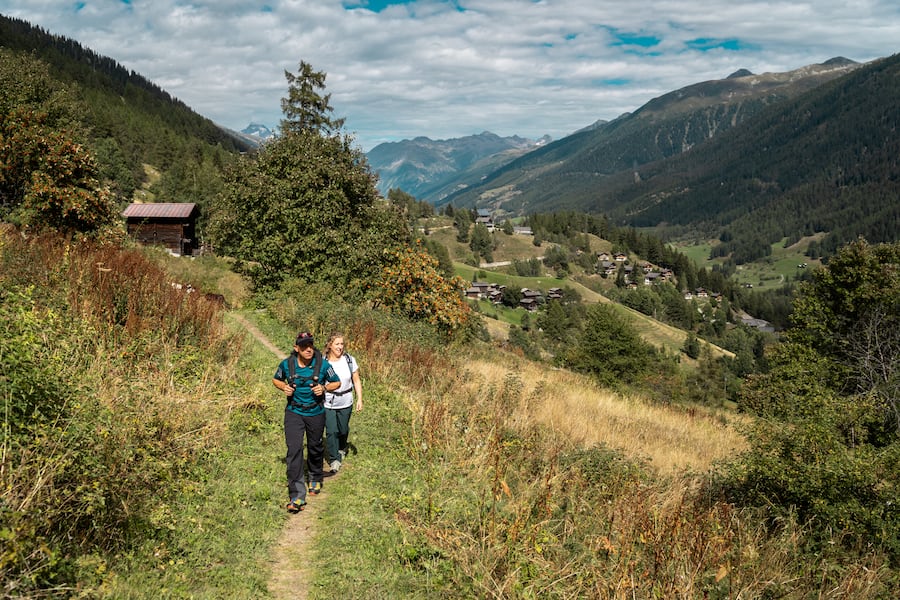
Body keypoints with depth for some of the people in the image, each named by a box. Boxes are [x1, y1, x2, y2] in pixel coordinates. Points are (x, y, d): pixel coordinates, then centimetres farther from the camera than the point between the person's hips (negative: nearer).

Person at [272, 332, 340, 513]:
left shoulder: (322, 364, -14)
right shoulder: (286, 364, -11)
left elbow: (337, 382, 0)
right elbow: (276, 379, 9)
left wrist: (324, 388, -20)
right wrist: (284, 387, -12)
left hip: (316, 413, 1)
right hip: (294, 412, 0)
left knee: (315, 448, 17)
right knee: (294, 450, -13)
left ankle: (315, 479, 47)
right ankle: (297, 496, -12)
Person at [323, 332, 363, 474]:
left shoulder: (349, 360, -7)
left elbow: (356, 381, 0)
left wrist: (359, 399, -2)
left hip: (345, 403, 2)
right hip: (328, 403, -2)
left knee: (343, 429, 16)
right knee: (331, 431, -4)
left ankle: (342, 448, 47)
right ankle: (334, 459, 11)